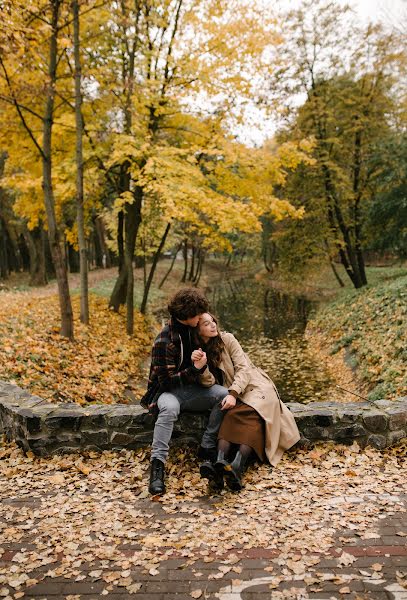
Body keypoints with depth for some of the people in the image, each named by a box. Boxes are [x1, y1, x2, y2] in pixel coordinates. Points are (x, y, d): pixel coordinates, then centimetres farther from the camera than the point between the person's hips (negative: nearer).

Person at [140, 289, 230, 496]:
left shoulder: (191, 331, 4)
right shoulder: (164, 341, -18)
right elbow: (166, 380, -19)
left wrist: (203, 362, -2)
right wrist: (195, 369, -25)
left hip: (191, 388, 6)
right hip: (168, 391, -6)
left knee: (223, 394, -21)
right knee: (170, 407, -40)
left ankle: (207, 449, -16)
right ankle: (157, 465, -37)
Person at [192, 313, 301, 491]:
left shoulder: (226, 339, -2)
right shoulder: (199, 350, 6)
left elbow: (243, 368, -9)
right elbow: (209, 382, -6)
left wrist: (233, 393, -24)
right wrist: (200, 367, -26)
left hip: (255, 387, -2)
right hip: (231, 394, 2)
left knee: (250, 415, -33)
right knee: (232, 415, -32)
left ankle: (237, 465, -53)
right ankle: (221, 461, -52)